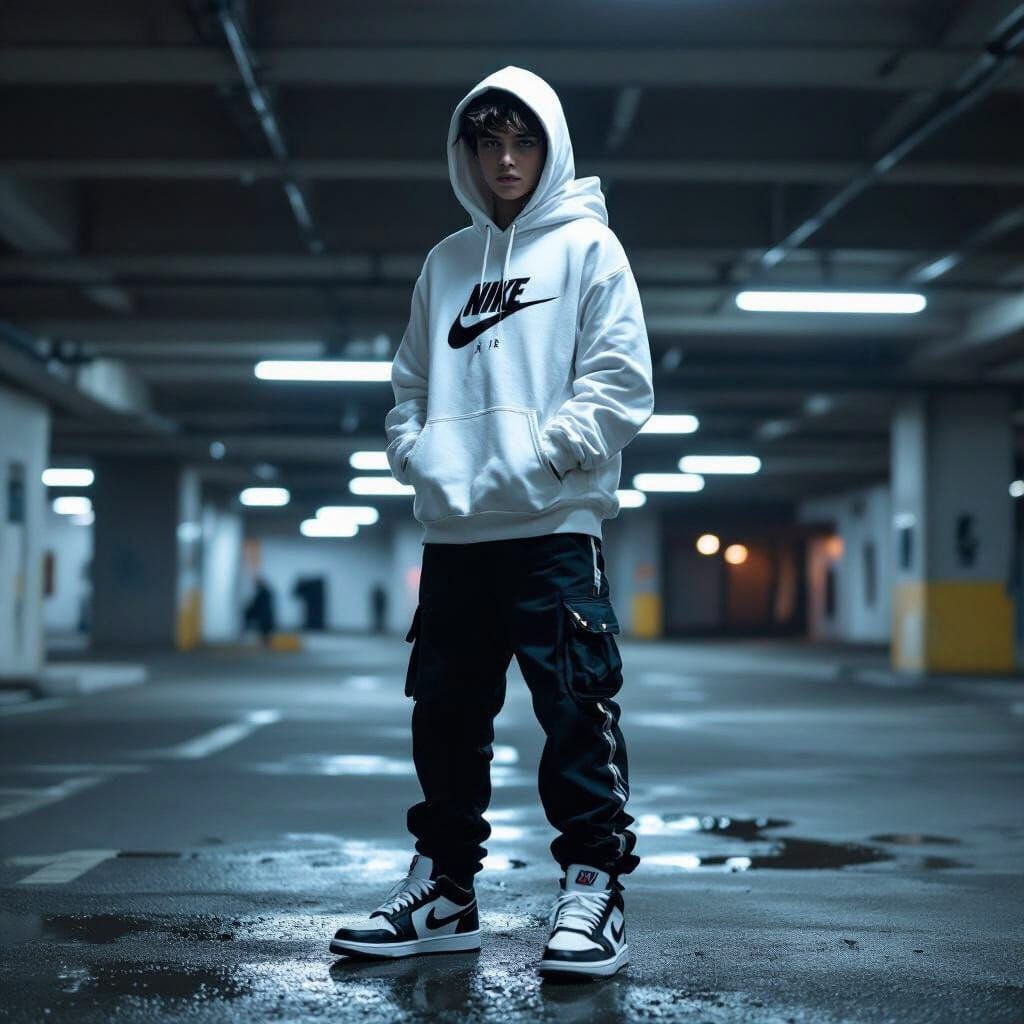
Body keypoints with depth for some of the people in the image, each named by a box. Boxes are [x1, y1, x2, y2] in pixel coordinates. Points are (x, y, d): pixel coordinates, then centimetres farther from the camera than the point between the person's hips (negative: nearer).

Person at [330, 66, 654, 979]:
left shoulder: (588, 248, 5)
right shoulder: (445, 263, 19)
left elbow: (621, 384, -4)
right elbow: (410, 384, 20)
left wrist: (537, 455, -13)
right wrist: (419, 454, 1)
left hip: (555, 527, -5)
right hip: (453, 530, 5)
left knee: (577, 714, -7)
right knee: (446, 718, 9)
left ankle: (593, 888, 1)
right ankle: (444, 889, 19)